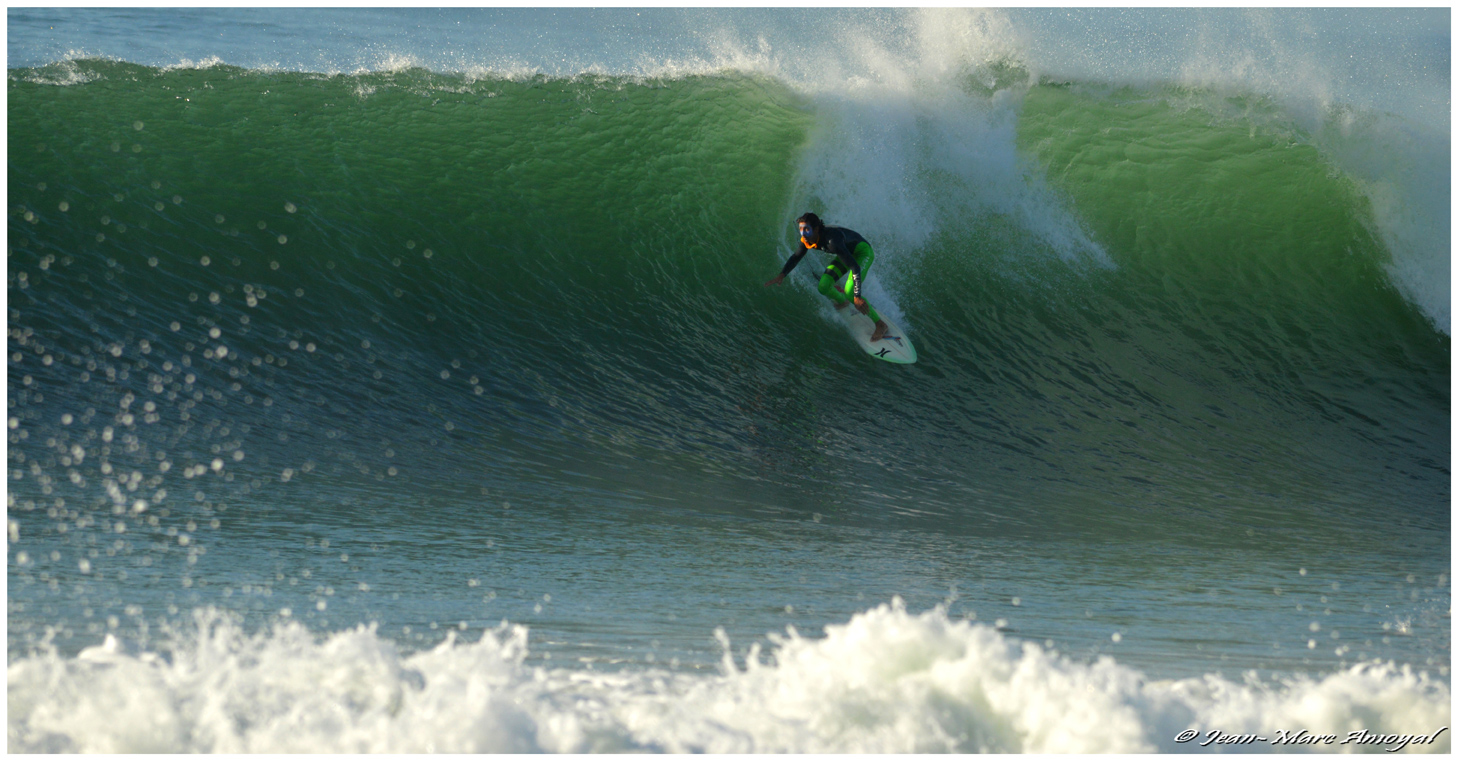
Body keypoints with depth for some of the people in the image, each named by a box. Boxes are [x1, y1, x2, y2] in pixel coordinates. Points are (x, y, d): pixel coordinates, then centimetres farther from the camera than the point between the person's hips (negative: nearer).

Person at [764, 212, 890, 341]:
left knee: (850, 293, -25)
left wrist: (857, 297, -46)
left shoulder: (831, 240, -40)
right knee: (823, 287, -3)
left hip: (862, 251, -8)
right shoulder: (807, 239, -16)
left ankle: (880, 324, -9)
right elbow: (796, 257, 6)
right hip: (847, 253, 8)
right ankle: (842, 301, 31)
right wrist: (781, 276, -4)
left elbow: (855, 267, -42)